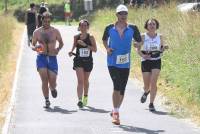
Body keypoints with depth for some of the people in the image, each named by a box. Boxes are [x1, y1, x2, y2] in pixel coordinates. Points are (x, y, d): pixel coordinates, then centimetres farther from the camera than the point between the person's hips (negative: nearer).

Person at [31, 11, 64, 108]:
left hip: (52, 58, 0)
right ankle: (46, 100, -1)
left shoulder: (55, 31, 3)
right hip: (41, 57, 0)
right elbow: (32, 45, 10)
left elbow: (61, 43, 14)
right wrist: (35, 48, -14)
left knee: (52, 81, -4)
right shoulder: (37, 32, 3)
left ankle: (52, 89, 34)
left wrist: (58, 49, -7)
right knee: (44, 79, -13)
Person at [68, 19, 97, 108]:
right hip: (79, 61, -1)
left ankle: (85, 96, 41)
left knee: (85, 81, 17)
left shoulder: (90, 37, -5)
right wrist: (71, 51, -2)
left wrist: (85, 45, -20)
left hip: (88, 61, 1)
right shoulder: (76, 37, 0)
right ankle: (80, 100, -22)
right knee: (80, 81, -14)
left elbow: (95, 49, -10)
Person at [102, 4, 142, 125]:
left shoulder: (132, 28, 0)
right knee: (117, 86, -18)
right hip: (113, 62, -2)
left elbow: (139, 41, 10)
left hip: (125, 64, 2)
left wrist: (137, 44, -12)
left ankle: (115, 111, 30)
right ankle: (116, 113, -14)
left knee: (122, 89, 10)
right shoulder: (110, 28, 1)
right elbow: (104, 39, 18)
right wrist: (107, 48, 0)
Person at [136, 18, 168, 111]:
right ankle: (146, 92, 44)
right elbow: (138, 49, 1)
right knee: (146, 85, 6)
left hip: (156, 61, 0)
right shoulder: (143, 37, -4)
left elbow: (161, 50, 11)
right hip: (146, 62, 0)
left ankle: (151, 104, -3)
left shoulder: (160, 37, 2)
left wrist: (164, 48, -12)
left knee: (153, 83, -13)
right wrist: (143, 55, -18)